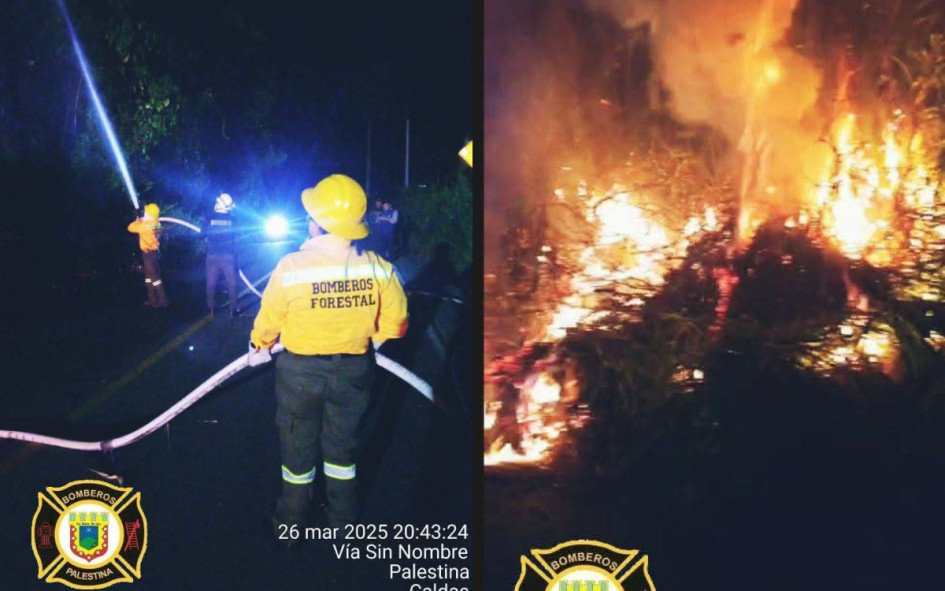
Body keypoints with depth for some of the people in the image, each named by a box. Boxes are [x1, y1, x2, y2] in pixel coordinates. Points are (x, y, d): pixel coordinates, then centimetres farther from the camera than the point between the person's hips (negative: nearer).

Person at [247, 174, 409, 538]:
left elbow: (268, 321, -8)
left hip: (301, 371, -2)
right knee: (342, 447, 23)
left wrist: (258, 348, 14)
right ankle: (343, 523, 40)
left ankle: (291, 524, 37)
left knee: (298, 449, 19)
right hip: (354, 371, 2)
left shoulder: (291, 267, -23)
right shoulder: (379, 268, -17)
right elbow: (395, 325, -4)